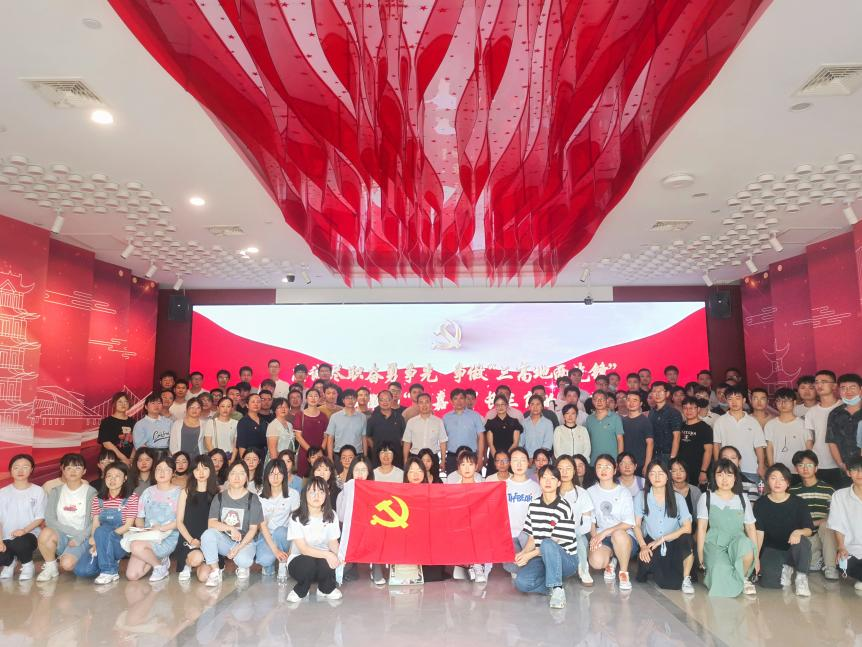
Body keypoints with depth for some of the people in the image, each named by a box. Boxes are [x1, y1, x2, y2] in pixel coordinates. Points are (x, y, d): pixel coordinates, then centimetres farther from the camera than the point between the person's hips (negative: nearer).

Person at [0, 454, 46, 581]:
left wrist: (24, 530, -20)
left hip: (29, 534, -2)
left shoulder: (38, 491, 0)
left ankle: (27, 564, -1)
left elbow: (40, 518, -2)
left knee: (20, 543, -38)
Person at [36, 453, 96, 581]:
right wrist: (72, 532, -14)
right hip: (61, 536, 2)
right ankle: (51, 566, -5)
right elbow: (49, 519, -2)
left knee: (67, 564, -28)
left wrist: (79, 537, -17)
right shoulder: (56, 492, 8)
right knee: (45, 533, -30)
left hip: (81, 539, -2)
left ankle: (59, 563, 11)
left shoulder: (91, 493, -1)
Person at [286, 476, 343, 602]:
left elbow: (333, 542, -1)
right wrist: (326, 554, -34)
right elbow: (303, 549, -20)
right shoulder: (296, 517, -15)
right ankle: (300, 591, -3)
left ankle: (326, 589, 1)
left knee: (325, 563, -33)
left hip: (324, 558, 2)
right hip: (299, 560, -2)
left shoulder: (331, 515, -5)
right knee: (308, 563, -36)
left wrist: (338, 554, -26)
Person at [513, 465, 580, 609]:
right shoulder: (533, 506, 6)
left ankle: (557, 588, -26)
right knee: (521, 582, -25)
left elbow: (555, 542, -14)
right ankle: (555, 586, -2)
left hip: (566, 559, -5)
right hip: (542, 558, 5)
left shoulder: (563, 507, -12)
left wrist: (529, 555, -17)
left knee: (547, 544, -38)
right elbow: (532, 538, 7)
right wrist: (522, 553, -14)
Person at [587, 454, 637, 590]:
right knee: (596, 561, -31)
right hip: (601, 538, 2)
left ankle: (624, 572, -14)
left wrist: (605, 532, -18)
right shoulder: (591, 492, 8)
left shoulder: (624, 492, 0)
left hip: (624, 537, -1)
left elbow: (628, 523, -9)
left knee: (618, 534, -39)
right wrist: (594, 535, -11)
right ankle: (610, 562, 7)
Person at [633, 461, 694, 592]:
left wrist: (663, 539, -17)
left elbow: (687, 527, -9)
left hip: (674, 543, 0)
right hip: (651, 543, 0)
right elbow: (637, 525, -2)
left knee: (686, 539, -34)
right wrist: (643, 546, -19)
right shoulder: (641, 496, -1)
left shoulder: (677, 498, -1)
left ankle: (686, 579, -10)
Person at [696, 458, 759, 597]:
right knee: (722, 571, -35)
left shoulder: (743, 500, 10)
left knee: (746, 545, -35)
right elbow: (702, 528, 2)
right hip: (714, 544, -2)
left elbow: (751, 529, 11)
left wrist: (756, 557, 5)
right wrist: (700, 555, -2)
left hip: (737, 542, 3)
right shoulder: (706, 498, 4)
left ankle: (743, 578, -5)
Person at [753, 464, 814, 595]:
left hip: (793, 547, -1)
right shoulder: (760, 504, -2)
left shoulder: (798, 502, -3)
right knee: (769, 582, -25)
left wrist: (799, 532, -30)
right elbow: (759, 532, -4)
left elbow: (809, 529, -5)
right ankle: (784, 569, 12)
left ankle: (801, 578, -13)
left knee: (802, 541, -37)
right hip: (771, 549, 1)